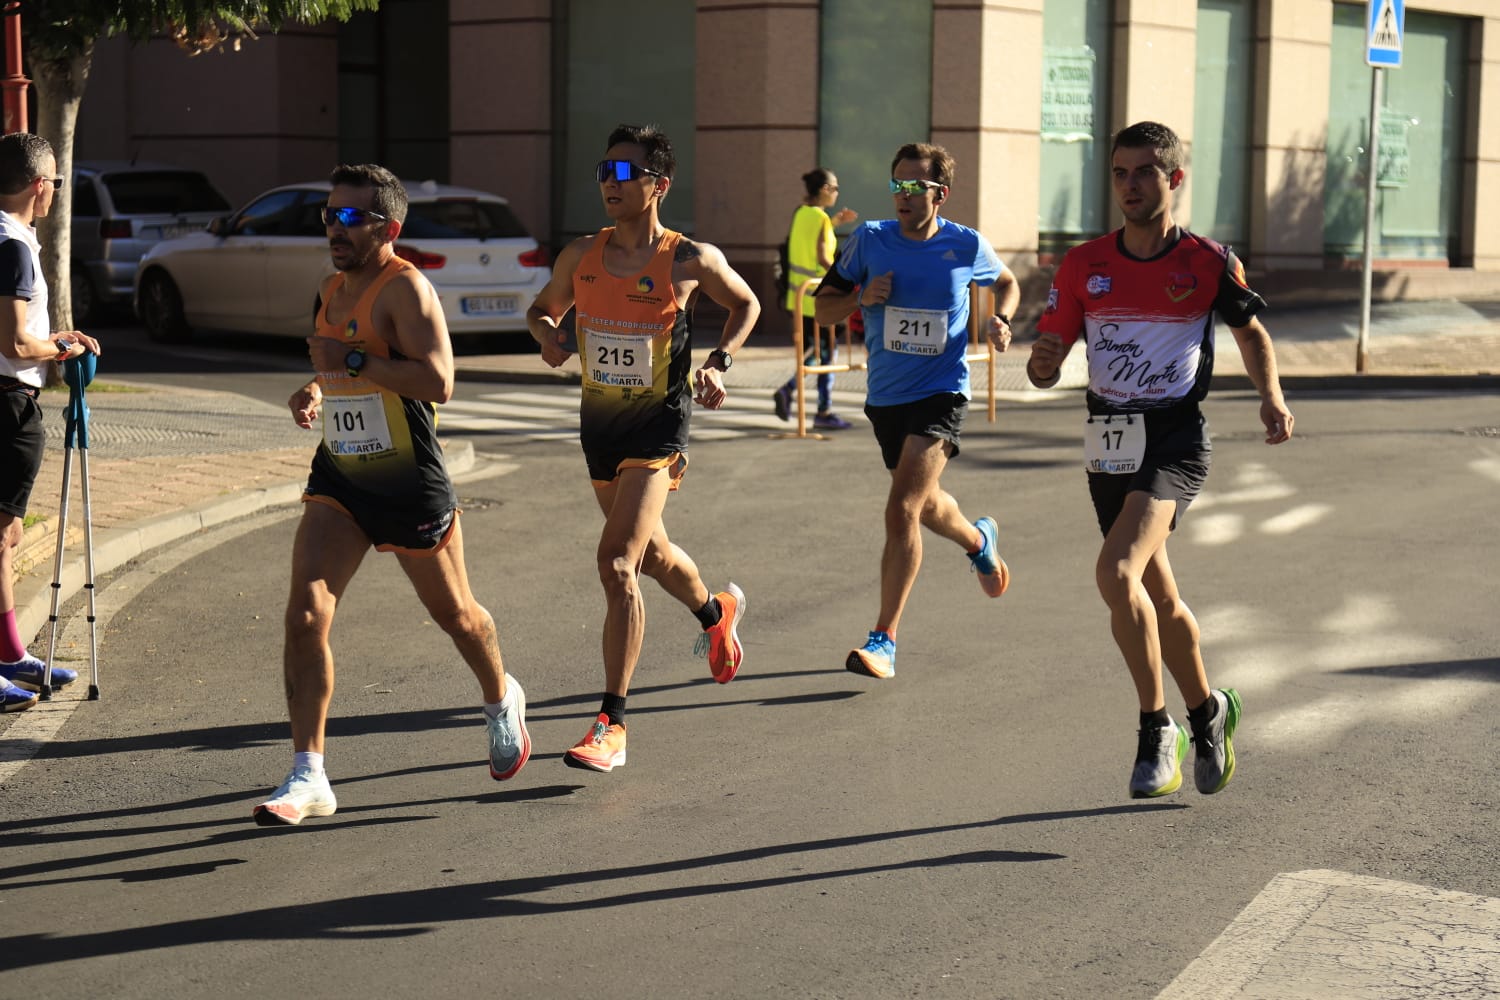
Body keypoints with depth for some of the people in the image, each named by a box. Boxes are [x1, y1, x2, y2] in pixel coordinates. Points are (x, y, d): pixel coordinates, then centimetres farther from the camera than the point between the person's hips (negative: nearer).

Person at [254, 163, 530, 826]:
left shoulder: (405, 288, -16)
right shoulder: (332, 289, 10)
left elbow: (438, 383, -28)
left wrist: (350, 360, -24)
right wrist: (315, 392, 7)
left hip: (411, 484, -6)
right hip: (338, 479, 6)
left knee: (454, 614, 14)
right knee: (305, 613, -12)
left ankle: (502, 700, 47)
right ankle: (308, 778, -8)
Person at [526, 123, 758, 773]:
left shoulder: (692, 260, -10)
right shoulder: (580, 257, -1)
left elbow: (746, 306, 8)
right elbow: (542, 309, 16)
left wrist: (718, 364, -7)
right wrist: (548, 335, -8)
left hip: (658, 426, -6)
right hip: (598, 422, 6)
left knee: (616, 563, -19)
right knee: (651, 554, 23)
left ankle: (611, 724, -15)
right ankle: (716, 612, 57)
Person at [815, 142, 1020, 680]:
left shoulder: (968, 246, -5)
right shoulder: (869, 240, -3)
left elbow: (1007, 282, 17)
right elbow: (823, 310, 3)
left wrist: (1001, 320, -3)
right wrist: (861, 296, -16)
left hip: (940, 393, -4)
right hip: (885, 396, 4)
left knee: (902, 510, -19)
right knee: (926, 505, 22)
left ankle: (883, 641, -16)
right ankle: (979, 540, 58)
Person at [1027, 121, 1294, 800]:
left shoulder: (1208, 262, -4)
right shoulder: (1083, 266, 3)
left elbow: (1251, 333, 13)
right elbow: (1046, 363, 4)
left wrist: (1272, 398, -3)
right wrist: (1042, 362, -19)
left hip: (1175, 441, -5)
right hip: (1108, 444, 5)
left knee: (1117, 573, -25)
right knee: (1158, 598, 16)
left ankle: (1156, 730, -11)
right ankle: (1207, 715, 40)